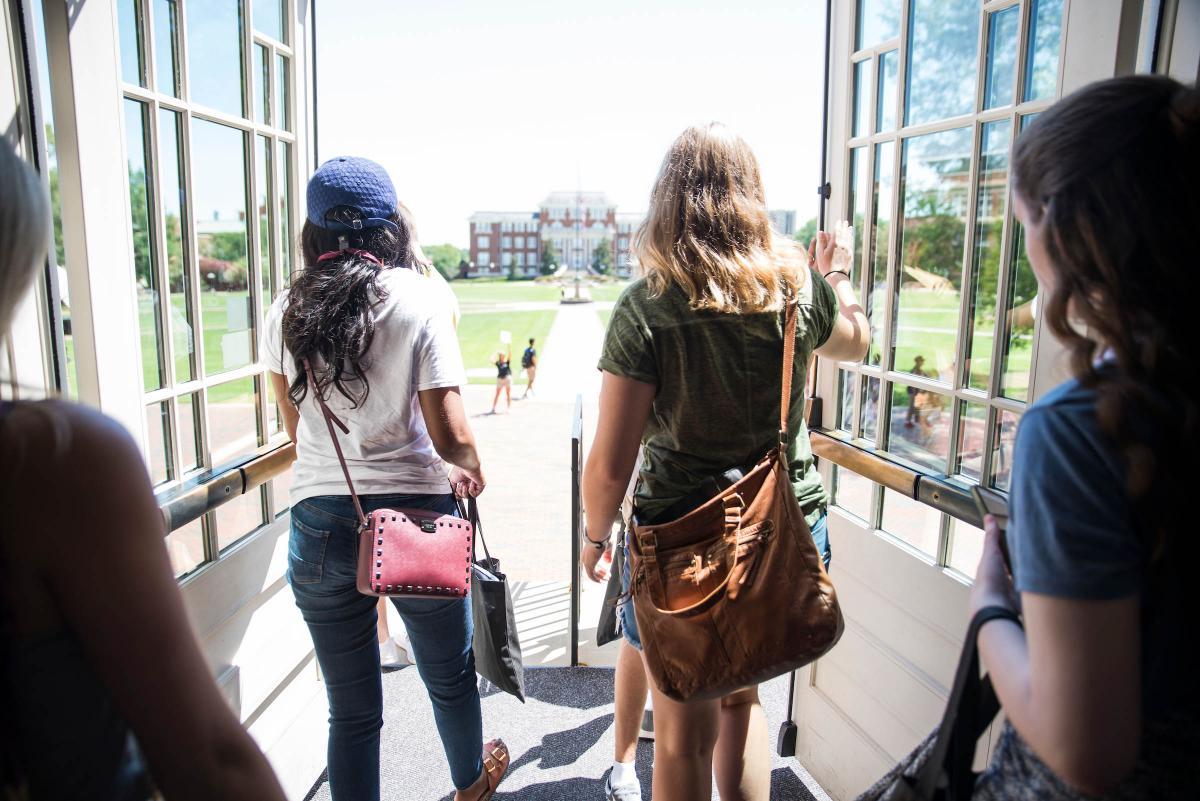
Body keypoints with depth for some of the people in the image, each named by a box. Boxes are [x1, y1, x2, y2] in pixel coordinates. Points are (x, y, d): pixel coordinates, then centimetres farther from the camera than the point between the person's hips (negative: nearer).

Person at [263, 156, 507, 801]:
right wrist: (473, 473, 7)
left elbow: (296, 429, 13)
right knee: (449, 674, 23)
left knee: (351, 708, 15)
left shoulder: (287, 311, 2)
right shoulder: (419, 299, -10)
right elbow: (449, 434, -14)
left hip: (319, 523, 3)